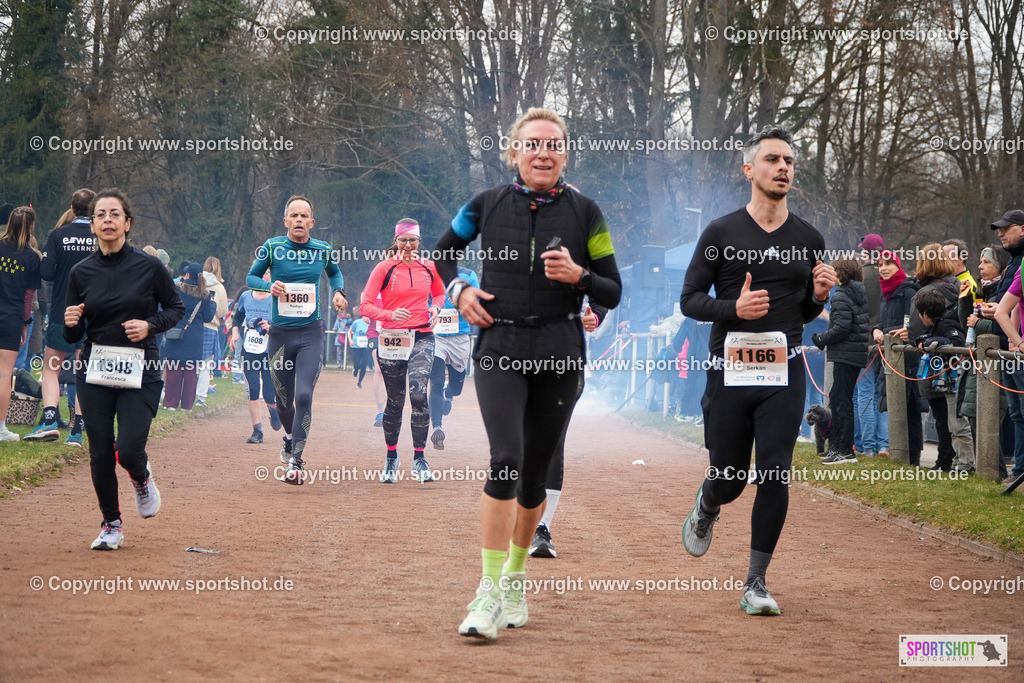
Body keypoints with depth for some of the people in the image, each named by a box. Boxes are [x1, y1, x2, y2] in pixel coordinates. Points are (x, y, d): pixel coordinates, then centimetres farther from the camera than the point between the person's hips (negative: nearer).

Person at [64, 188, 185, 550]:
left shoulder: (149, 267, -3)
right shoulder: (81, 272, 3)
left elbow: (176, 308, 8)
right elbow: (72, 337, 8)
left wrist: (150, 325, -10)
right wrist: (71, 324, -15)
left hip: (140, 371, -2)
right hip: (95, 370, 2)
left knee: (129, 449, -14)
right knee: (100, 453, 0)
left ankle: (142, 479, 23)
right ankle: (111, 526, 19)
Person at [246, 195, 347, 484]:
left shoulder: (323, 250, 3)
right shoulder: (272, 247, -2)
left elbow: (335, 273, 24)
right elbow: (251, 278, 8)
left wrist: (338, 291, 4)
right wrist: (269, 286, -13)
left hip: (311, 333, 0)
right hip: (280, 333, 0)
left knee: (304, 396, -15)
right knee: (283, 400, 10)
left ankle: (296, 463, -15)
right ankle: (290, 438, 43)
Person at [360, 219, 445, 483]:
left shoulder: (429, 268, 7)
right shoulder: (384, 268, -2)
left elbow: (440, 293, 26)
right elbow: (365, 306, -6)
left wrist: (436, 307, 4)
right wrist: (390, 314, -22)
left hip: (422, 338, 1)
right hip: (391, 339, -1)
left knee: (419, 394, -18)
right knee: (395, 401, 5)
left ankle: (419, 458, -11)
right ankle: (391, 458, 24)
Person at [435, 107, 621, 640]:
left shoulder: (584, 212, 2)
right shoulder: (487, 205, 2)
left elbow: (613, 293, 5)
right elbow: (445, 250, 21)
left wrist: (578, 276, -14)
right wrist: (457, 290, 3)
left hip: (560, 354, 1)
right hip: (499, 348, -1)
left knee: (535, 473, 8)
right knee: (507, 460, -20)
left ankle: (515, 577, 31)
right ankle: (489, 593, -18)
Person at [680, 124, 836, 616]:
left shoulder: (809, 240, 10)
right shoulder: (721, 233, 1)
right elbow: (690, 300, 1)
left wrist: (819, 296, -5)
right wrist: (733, 308, -17)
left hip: (784, 374, 1)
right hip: (729, 372, -1)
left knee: (775, 478, -8)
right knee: (730, 479, 6)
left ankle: (756, 584, 3)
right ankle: (706, 507, 44)